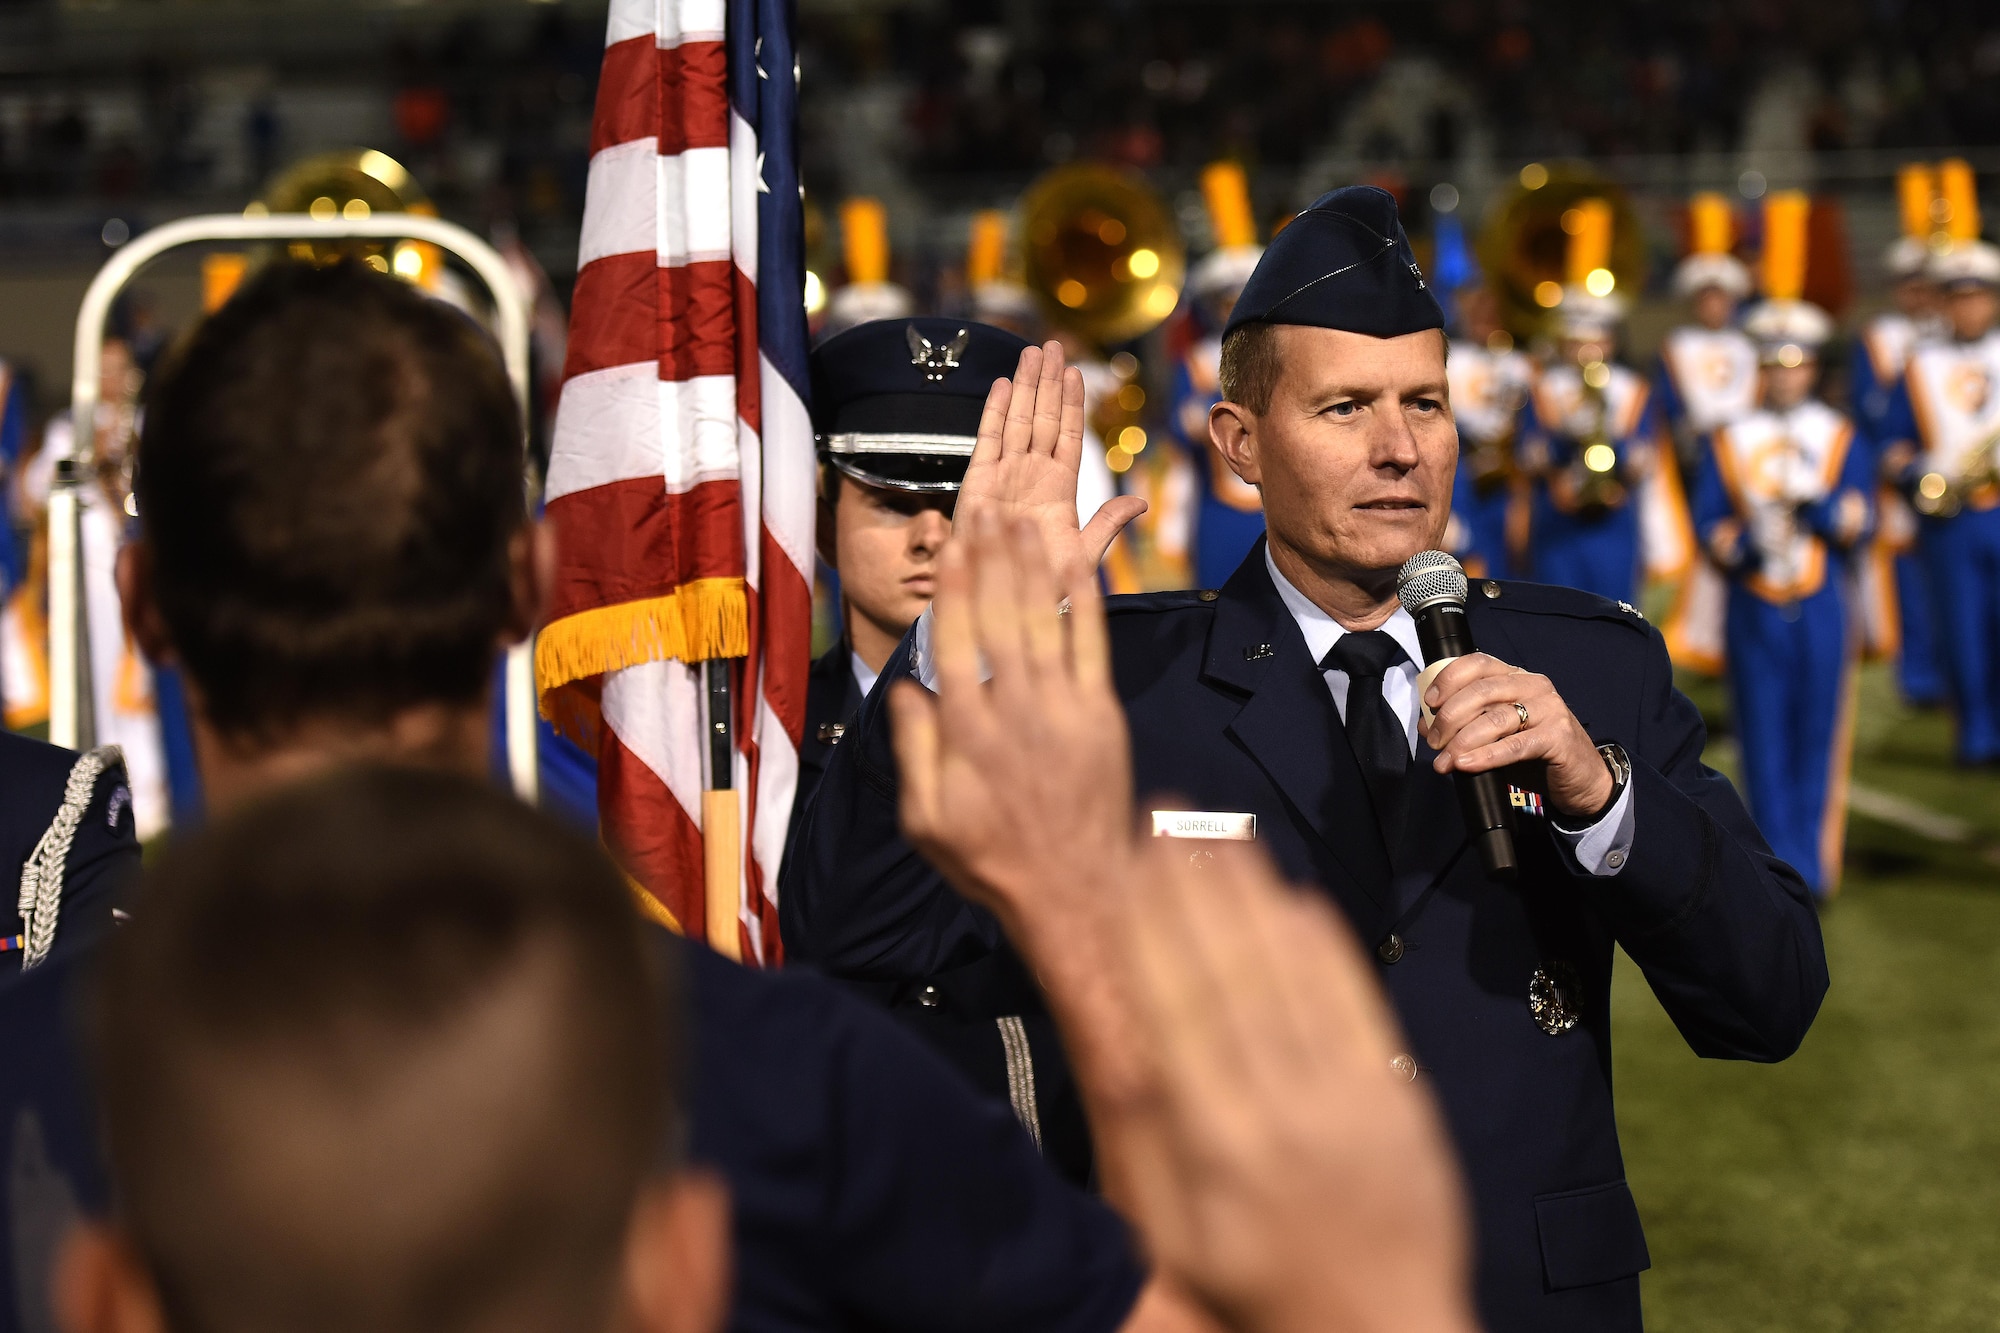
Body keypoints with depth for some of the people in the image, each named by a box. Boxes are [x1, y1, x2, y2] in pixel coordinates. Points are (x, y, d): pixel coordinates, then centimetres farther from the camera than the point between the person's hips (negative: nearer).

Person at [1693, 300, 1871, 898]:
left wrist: (1813, 498, -15)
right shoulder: (1729, 442, 7)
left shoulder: (1841, 439, 7)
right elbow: (1707, 522, 3)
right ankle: (1779, 865, 5)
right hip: (1754, 612, 0)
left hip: (1821, 609, 0)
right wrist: (1742, 546, -16)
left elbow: (1858, 525, 1)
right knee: (1765, 739, 0)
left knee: (1818, 736, 2)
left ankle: (1815, 864, 9)